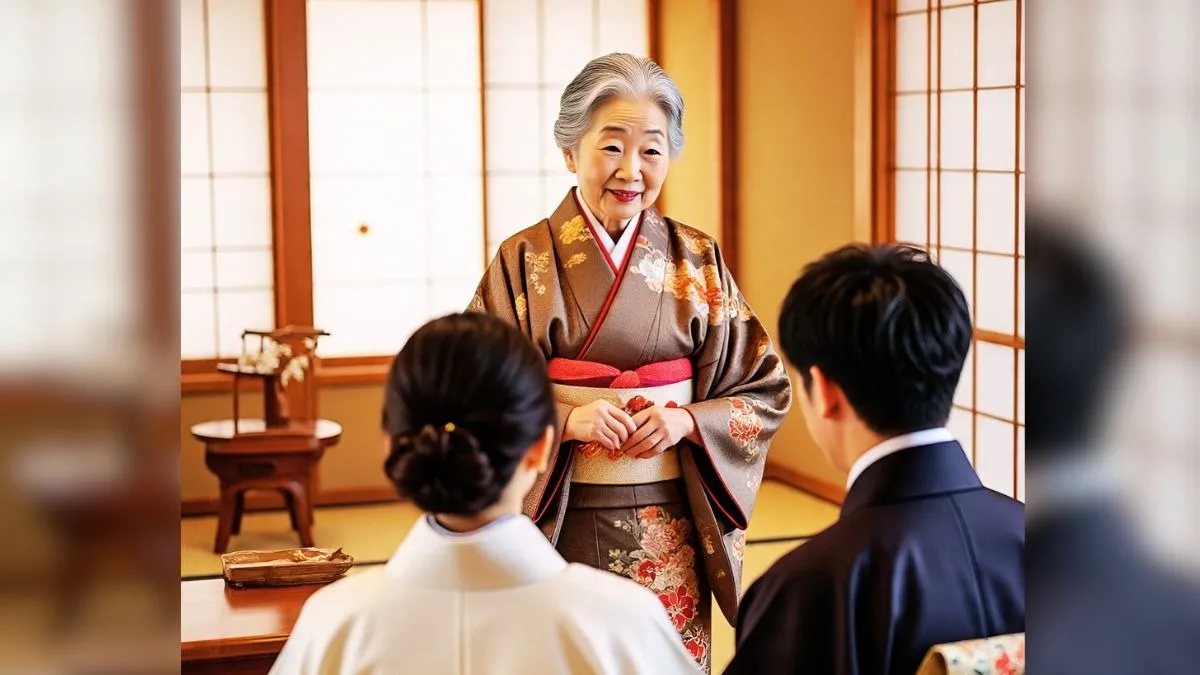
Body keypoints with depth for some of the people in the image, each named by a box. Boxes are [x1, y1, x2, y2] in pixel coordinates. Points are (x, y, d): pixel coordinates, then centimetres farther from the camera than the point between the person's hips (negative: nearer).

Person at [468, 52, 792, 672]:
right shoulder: (524, 262, -3)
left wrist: (687, 421, -12)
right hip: (559, 519, -2)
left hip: (668, 521, 2)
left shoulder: (697, 261, 3)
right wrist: (564, 420, -19)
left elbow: (766, 390, 5)